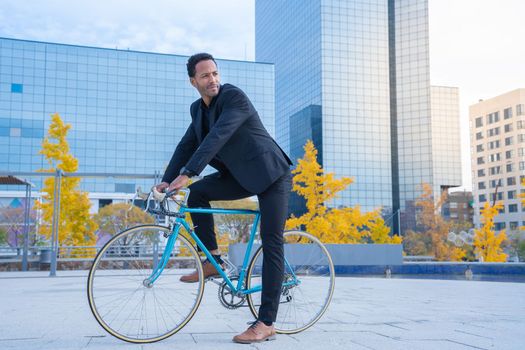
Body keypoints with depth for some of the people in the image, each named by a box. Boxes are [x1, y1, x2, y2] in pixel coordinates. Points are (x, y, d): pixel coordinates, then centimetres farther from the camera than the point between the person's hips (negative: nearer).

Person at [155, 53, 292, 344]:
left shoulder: (235, 96, -18)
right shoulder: (198, 109, 7)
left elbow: (217, 137, -30)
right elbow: (186, 145, 4)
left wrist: (187, 174, -37)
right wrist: (167, 180, -10)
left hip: (271, 174, -7)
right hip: (242, 176, 7)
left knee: (271, 243, -11)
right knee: (197, 192, -12)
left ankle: (266, 324, -11)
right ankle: (213, 260, 0)